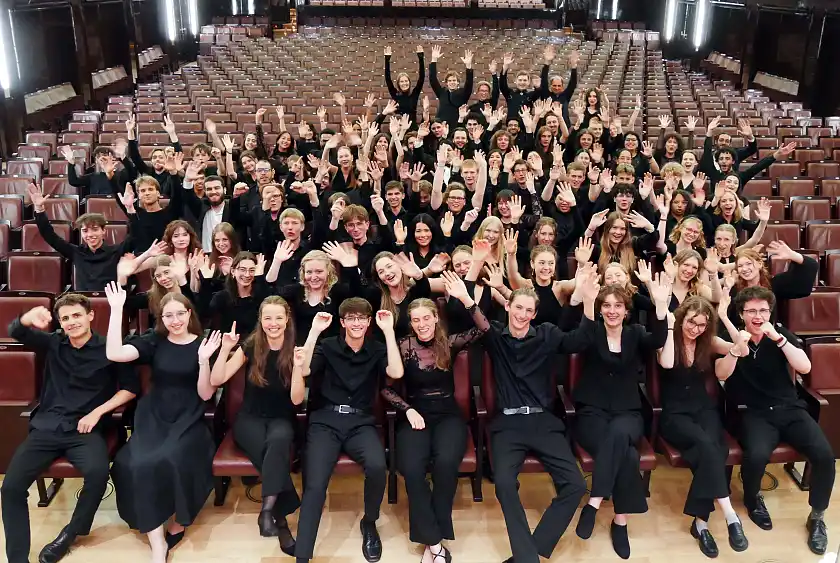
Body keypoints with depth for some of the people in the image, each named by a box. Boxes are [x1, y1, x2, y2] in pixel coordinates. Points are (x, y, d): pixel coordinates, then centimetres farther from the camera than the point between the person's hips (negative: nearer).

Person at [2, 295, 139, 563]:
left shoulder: (108, 348, 1)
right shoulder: (53, 343, 13)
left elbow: (131, 387, 1)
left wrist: (98, 411, -10)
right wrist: (29, 318, -23)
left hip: (85, 429, -3)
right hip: (46, 427, 3)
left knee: (98, 473, -32)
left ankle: (71, 532, -5)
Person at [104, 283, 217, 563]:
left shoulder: (203, 344, 0)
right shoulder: (153, 341, 6)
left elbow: (205, 394, -3)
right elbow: (114, 354, -11)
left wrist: (204, 361, -20)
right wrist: (116, 310, -14)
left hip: (188, 421, -2)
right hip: (154, 418, 2)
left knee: (172, 459, -32)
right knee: (137, 464, -28)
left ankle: (178, 522, -2)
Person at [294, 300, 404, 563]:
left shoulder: (377, 349, 9)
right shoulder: (327, 346, 7)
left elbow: (396, 373, -11)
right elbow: (302, 370, -10)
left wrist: (389, 331, -13)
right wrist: (314, 331, -15)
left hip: (361, 423, 1)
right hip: (325, 421, 0)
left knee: (377, 465, -30)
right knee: (315, 485, -24)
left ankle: (369, 523, 1)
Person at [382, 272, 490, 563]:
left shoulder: (449, 343, 2)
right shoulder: (404, 347, 0)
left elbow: (484, 330, -13)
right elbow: (385, 387, 2)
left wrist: (465, 298, -25)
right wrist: (408, 410, -12)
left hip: (447, 413, 0)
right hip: (415, 413, 0)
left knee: (446, 462, -30)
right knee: (411, 467, -29)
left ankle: (432, 538, -12)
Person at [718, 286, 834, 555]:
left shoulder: (781, 333, 5)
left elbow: (805, 367, -9)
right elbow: (721, 374, -13)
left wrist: (778, 339, -21)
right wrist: (737, 351, -31)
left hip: (789, 408, 3)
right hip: (755, 413, -2)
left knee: (824, 454, -22)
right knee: (757, 454, -32)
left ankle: (817, 517, 2)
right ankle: (752, 498, 4)